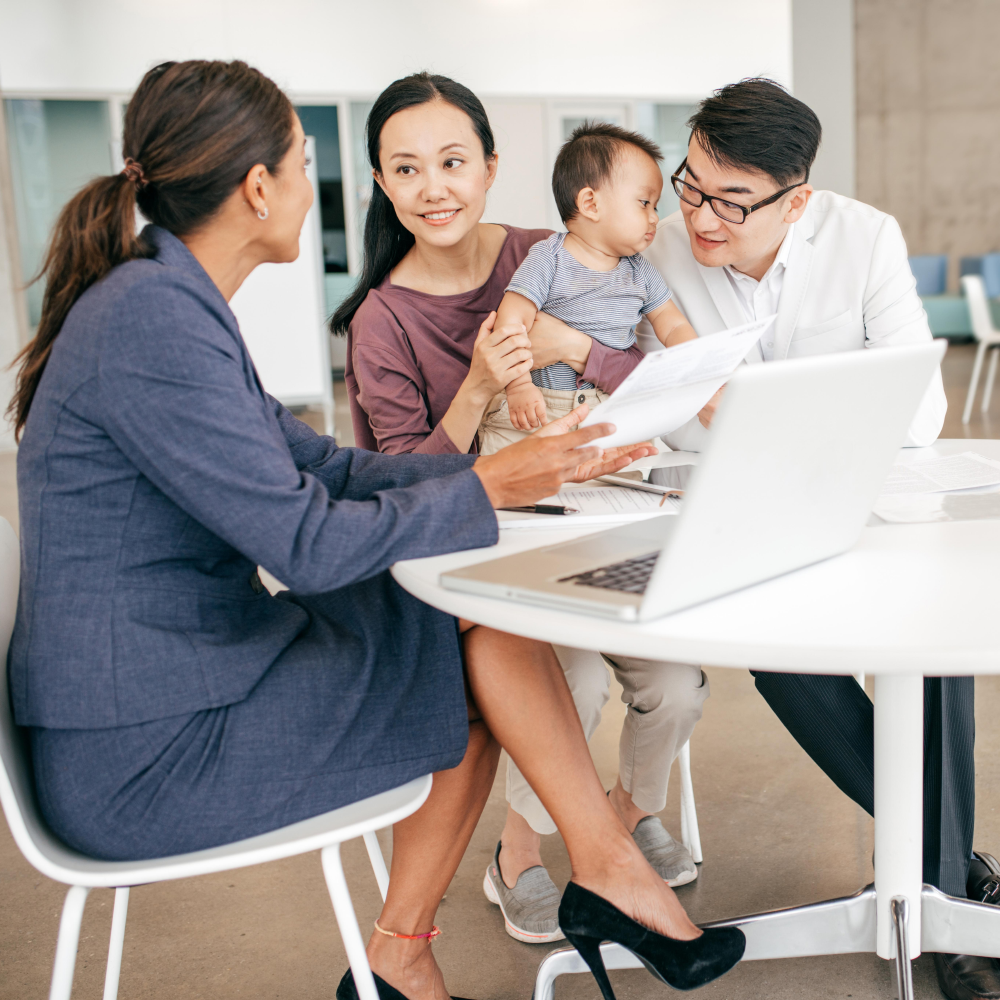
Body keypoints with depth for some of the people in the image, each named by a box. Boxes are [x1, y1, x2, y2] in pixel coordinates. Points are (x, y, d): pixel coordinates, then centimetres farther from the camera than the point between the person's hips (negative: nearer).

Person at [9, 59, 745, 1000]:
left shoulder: (169, 303, 11)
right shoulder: (151, 319, -21)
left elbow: (324, 467, 10)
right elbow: (308, 544, -23)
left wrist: (517, 461, 3)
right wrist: (491, 486, -11)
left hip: (162, 692, 10)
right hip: (143, 754, -10)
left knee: (474, 679, 7)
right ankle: (609, 874, 8)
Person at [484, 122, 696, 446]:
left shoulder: (639, 271, 11)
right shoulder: (547, 259, -5)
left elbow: (673, 327, 12)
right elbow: (512, 321, -12)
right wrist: (519, 386, -23)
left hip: (613, 404, 5)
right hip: (540, 403, -4)